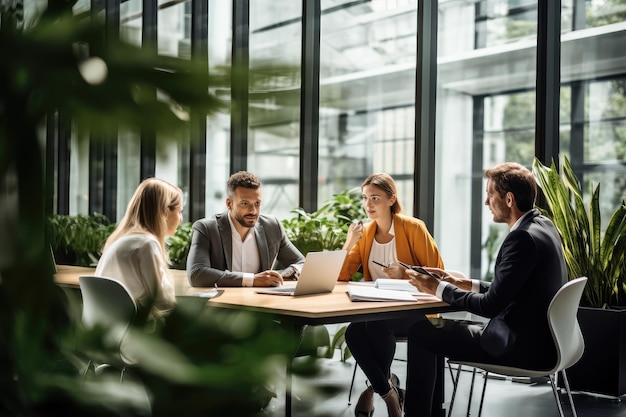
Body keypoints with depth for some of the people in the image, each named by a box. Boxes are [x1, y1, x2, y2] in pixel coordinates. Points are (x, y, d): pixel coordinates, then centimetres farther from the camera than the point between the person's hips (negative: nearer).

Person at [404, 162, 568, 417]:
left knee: (420, 332, -4)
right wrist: (466, 284, 9)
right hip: (539, 338, 10)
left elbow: (490, 305, -22)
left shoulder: (523, 237, -22)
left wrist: (439, 288, -10)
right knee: (439, 329, 21)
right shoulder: (543, 226, 7)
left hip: (522, 346, -10)